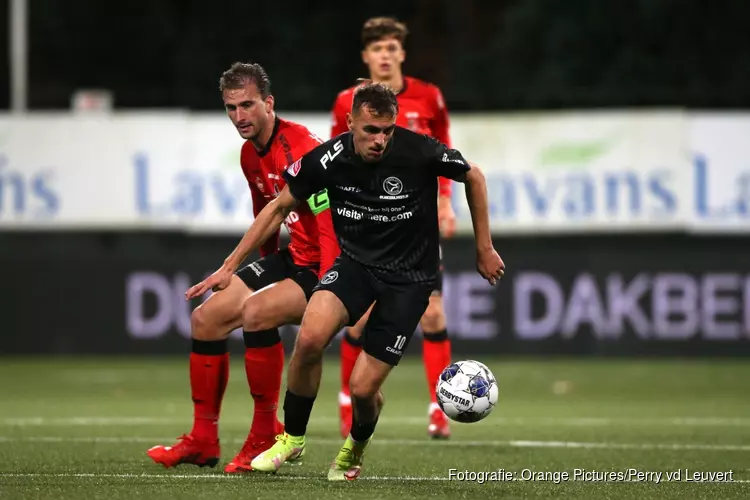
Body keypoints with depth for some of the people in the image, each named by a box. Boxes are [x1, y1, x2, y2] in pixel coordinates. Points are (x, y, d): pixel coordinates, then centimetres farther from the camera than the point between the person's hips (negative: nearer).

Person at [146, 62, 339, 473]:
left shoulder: (303, 151, -22)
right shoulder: (250, 154, 7)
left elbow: (331, 230, -28)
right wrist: (230, 271, 26)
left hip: (323, 268, -10)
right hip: (292, 258, 10)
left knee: (255, 311, -31)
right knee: (206, 318, 4)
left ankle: (267, 435, -18)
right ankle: (203, 440, 14)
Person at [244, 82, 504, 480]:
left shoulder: (420, 152, -21)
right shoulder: (328, 159, -14)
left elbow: (473, 177, 0)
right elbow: (279, 208, 2)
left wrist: (484, 249, 6)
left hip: (409, 277, -2)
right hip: (355, 262, 2)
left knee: (362, 388, -9)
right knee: (310, 338, -28)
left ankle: (356, 448, 30)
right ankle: (292, 438, -3)